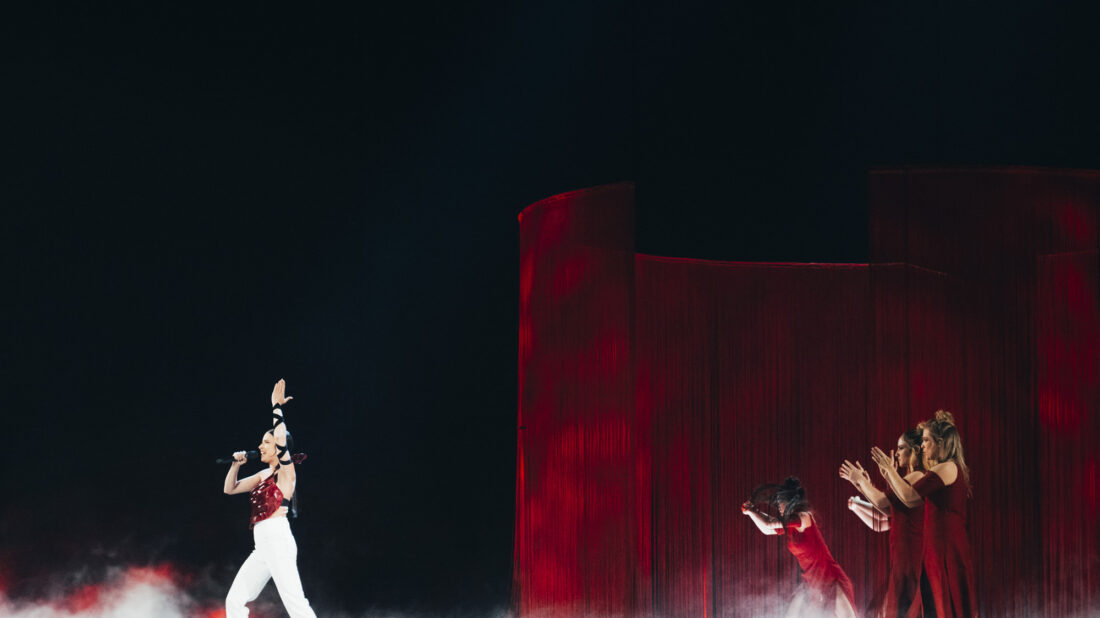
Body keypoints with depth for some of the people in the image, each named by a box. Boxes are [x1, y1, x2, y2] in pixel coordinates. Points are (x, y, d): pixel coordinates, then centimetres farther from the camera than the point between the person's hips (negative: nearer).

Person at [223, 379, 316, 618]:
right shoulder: (263, 475, 20)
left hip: (278, 541, -9)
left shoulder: (286, 470, -3)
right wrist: (235, 464, 9)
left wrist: (277, 408, -13)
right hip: (262, 545, 9)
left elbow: (281, 438, -20)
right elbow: (230, 489, 25)